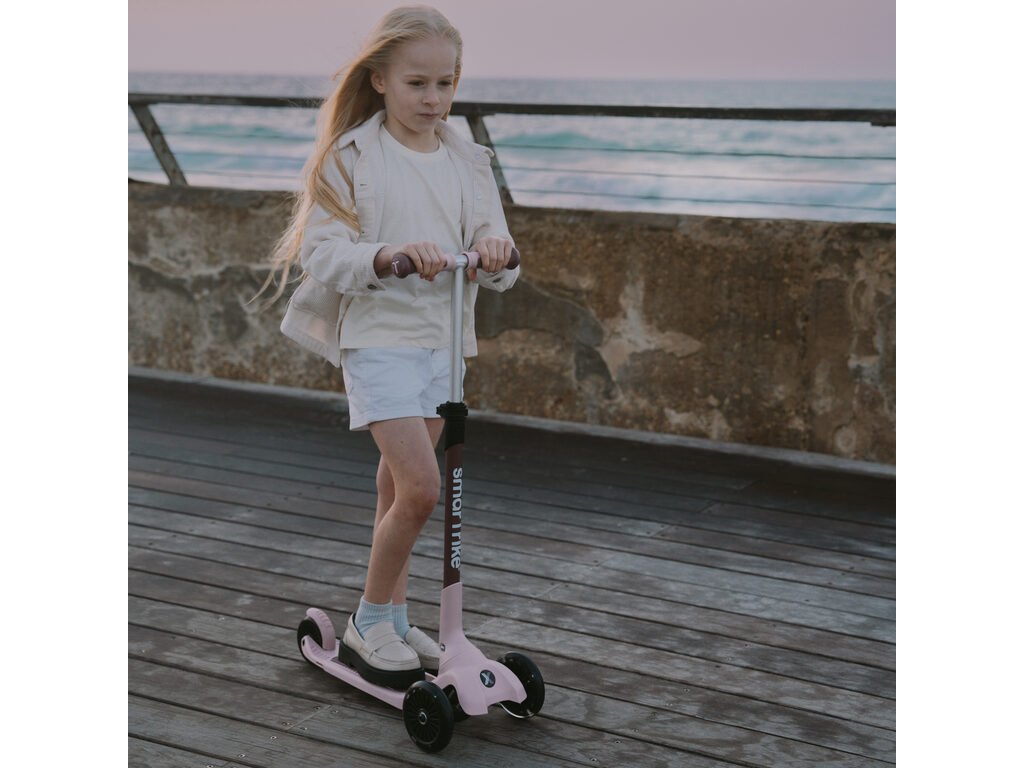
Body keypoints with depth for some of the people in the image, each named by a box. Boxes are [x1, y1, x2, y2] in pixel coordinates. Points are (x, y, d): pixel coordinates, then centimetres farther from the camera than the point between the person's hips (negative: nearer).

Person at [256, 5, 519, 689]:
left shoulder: (467, 162, 7)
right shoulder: (351, 157, -7)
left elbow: (491, 266, 5)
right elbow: (322, 254, -12)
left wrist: (497, 251, -19)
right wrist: (386, 255, -30)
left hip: (443, 339, 5)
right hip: (378, 335, -5)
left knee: (399, 486, 15)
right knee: (421, 487, -14)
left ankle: (394, 620, 28)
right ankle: (368, 624, 5)